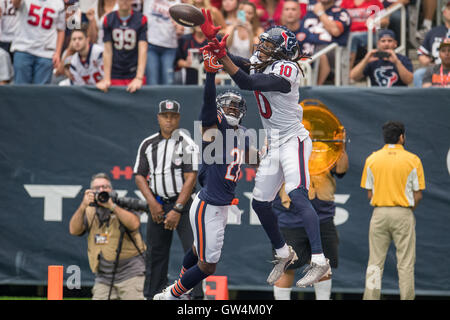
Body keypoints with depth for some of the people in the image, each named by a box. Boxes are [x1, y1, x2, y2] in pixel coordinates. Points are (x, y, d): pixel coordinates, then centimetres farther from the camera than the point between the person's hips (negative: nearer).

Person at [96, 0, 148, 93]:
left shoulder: (141, 19, -4)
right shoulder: (108, 20, 1)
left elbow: (143, 50, -11)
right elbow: (107, 51, -1)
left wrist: (139, 78, -21)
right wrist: (106, 79, -8)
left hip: (134, 74, -1)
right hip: (115, 75, 1)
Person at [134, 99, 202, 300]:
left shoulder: (187, 144, -3)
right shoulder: (148, 144, 9)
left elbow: (191, 178, -9)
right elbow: (139, 176, 9)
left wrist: (177, 209, -16)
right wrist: (152, 203, -5)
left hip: (182, 202, -4)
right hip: (157, 204, 4)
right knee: (154, 253, 6)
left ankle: (197, 296, -14)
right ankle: (152, 296, 13)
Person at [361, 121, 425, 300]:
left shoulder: (372, 159, 3)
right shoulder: (413, 160, -3)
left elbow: (369, 193, 4)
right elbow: (418, 195, -2)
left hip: (379, 213, 2)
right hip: (403, 214, -2)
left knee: (375, 263, 5)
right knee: (405, 263, 1)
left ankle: (371, 298, 2)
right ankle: (407, 298, -1)